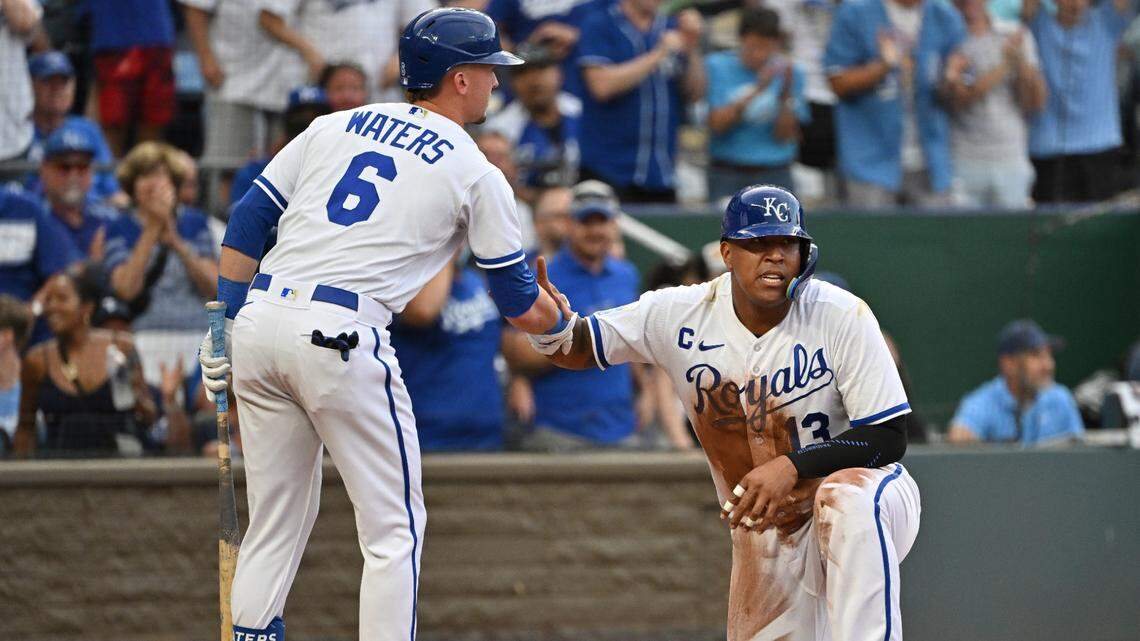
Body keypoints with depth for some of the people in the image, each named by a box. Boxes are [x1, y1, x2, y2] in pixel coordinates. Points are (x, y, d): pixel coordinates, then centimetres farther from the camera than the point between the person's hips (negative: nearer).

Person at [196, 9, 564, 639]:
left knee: (275, 522, 15)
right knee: (394, 528, 4)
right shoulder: (476, 174, 5)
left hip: (259, 321, 6)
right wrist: (564, 326, 33)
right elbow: (519, 304, 12)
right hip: (341, 338, -6)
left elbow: (248, 219, 12)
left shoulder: (335, 126, 18)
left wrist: (225, 321, 14)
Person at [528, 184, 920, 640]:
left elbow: (888, 439, -17)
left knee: (847, 500, -39)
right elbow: (579, 348, 0)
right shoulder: (679, 315, -8)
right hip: (761, 528, 4)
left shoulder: (844, 317, -18)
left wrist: (792, 466, -30)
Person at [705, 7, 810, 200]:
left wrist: (786, 95, -15)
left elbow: (785, 136, -1)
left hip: (774, 175, 1)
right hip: (726, 175, -1)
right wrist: (757, 91, -16)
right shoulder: (717, 66, 1)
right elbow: (716, 123, -9)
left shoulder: (790, 73, 3)